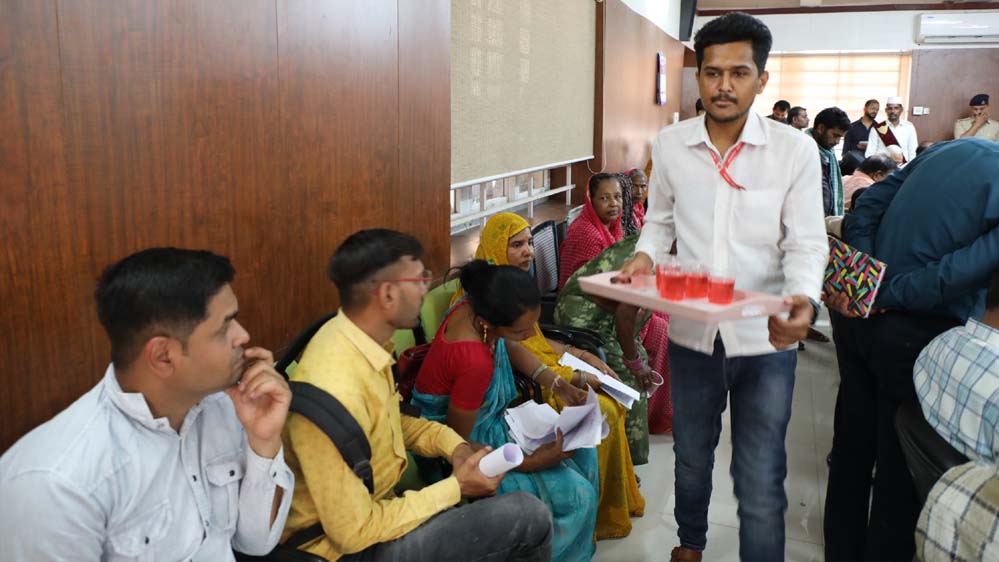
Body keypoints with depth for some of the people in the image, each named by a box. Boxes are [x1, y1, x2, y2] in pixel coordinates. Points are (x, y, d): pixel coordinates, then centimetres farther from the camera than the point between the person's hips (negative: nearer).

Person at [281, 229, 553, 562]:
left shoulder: (359, 340, -6)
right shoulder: (334, 392, -33)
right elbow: (355, 533, -26)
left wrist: (453, 444, -4)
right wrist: (455, 487, -18)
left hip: (373, 507, 9)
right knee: (528, 515, -12)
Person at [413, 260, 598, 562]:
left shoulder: (475, 305, -17)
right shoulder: (475, 362, -39)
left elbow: (508, 346, 9)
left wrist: (553, 380, 2)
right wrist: (530, 463, -22)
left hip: (490, 418, 9)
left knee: (580, 445, 12)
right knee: (576, 495, -7)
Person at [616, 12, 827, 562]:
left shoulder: (795, 149, -9)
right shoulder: (670, 144, -2)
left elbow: (806, 243, -8)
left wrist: (804, 300, -28)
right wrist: (643, 254, -10)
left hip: (765, 337, -3)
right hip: (691, 331, 3)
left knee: (760, 485, 2)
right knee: (691, 458, 23)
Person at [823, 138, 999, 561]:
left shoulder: (951, 148, 9)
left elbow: (868, 203, 4)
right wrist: (884, 298, -17)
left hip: (856, 317, 8)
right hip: (917, 335, -7)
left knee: (851, 446, 20)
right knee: (902, 467, 10)